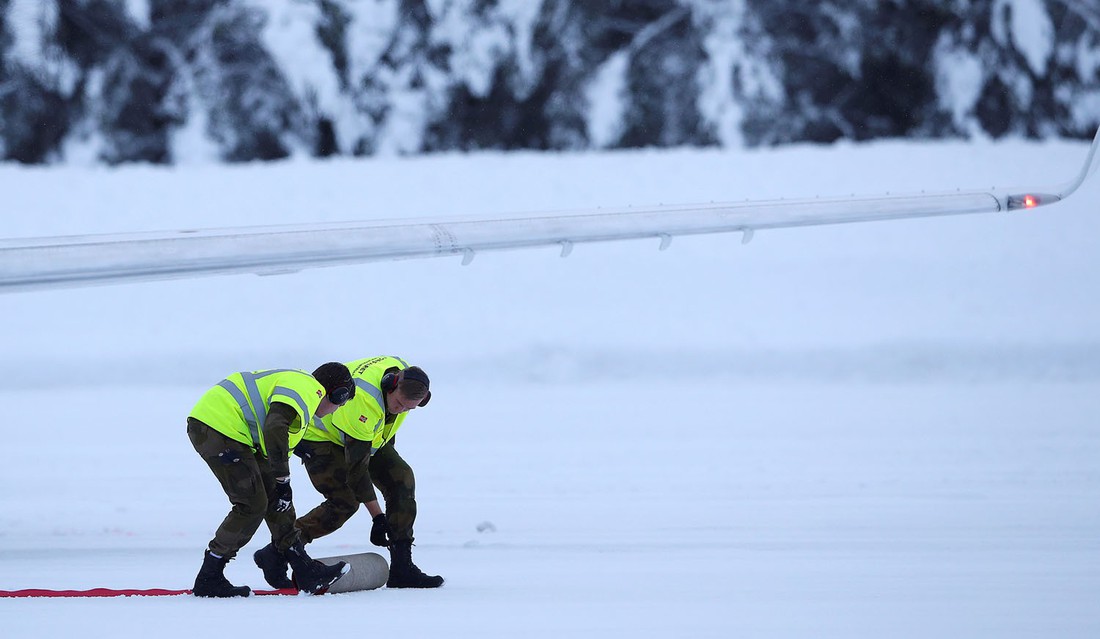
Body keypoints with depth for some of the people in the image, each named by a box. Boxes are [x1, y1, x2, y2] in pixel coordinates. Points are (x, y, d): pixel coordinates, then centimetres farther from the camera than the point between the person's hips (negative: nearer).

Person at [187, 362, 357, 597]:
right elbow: (275, 430, -26)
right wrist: (282, 479, -20)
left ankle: (305, 571, 15)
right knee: (252, 505, -7)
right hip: (218, 428, -11)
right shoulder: (306, 388, -9)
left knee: (274, 496, 12)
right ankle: (208, 580, 0)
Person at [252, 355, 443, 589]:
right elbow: (356, 465, -35)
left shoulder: (407, 375, -17)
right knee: (344, 502, -23)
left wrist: (389, 443, 20)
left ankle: (401, 569, -7)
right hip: (319, 436, -8)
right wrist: (377, 516, -33)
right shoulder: (363, 400, -40)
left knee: (401, 480, -8)